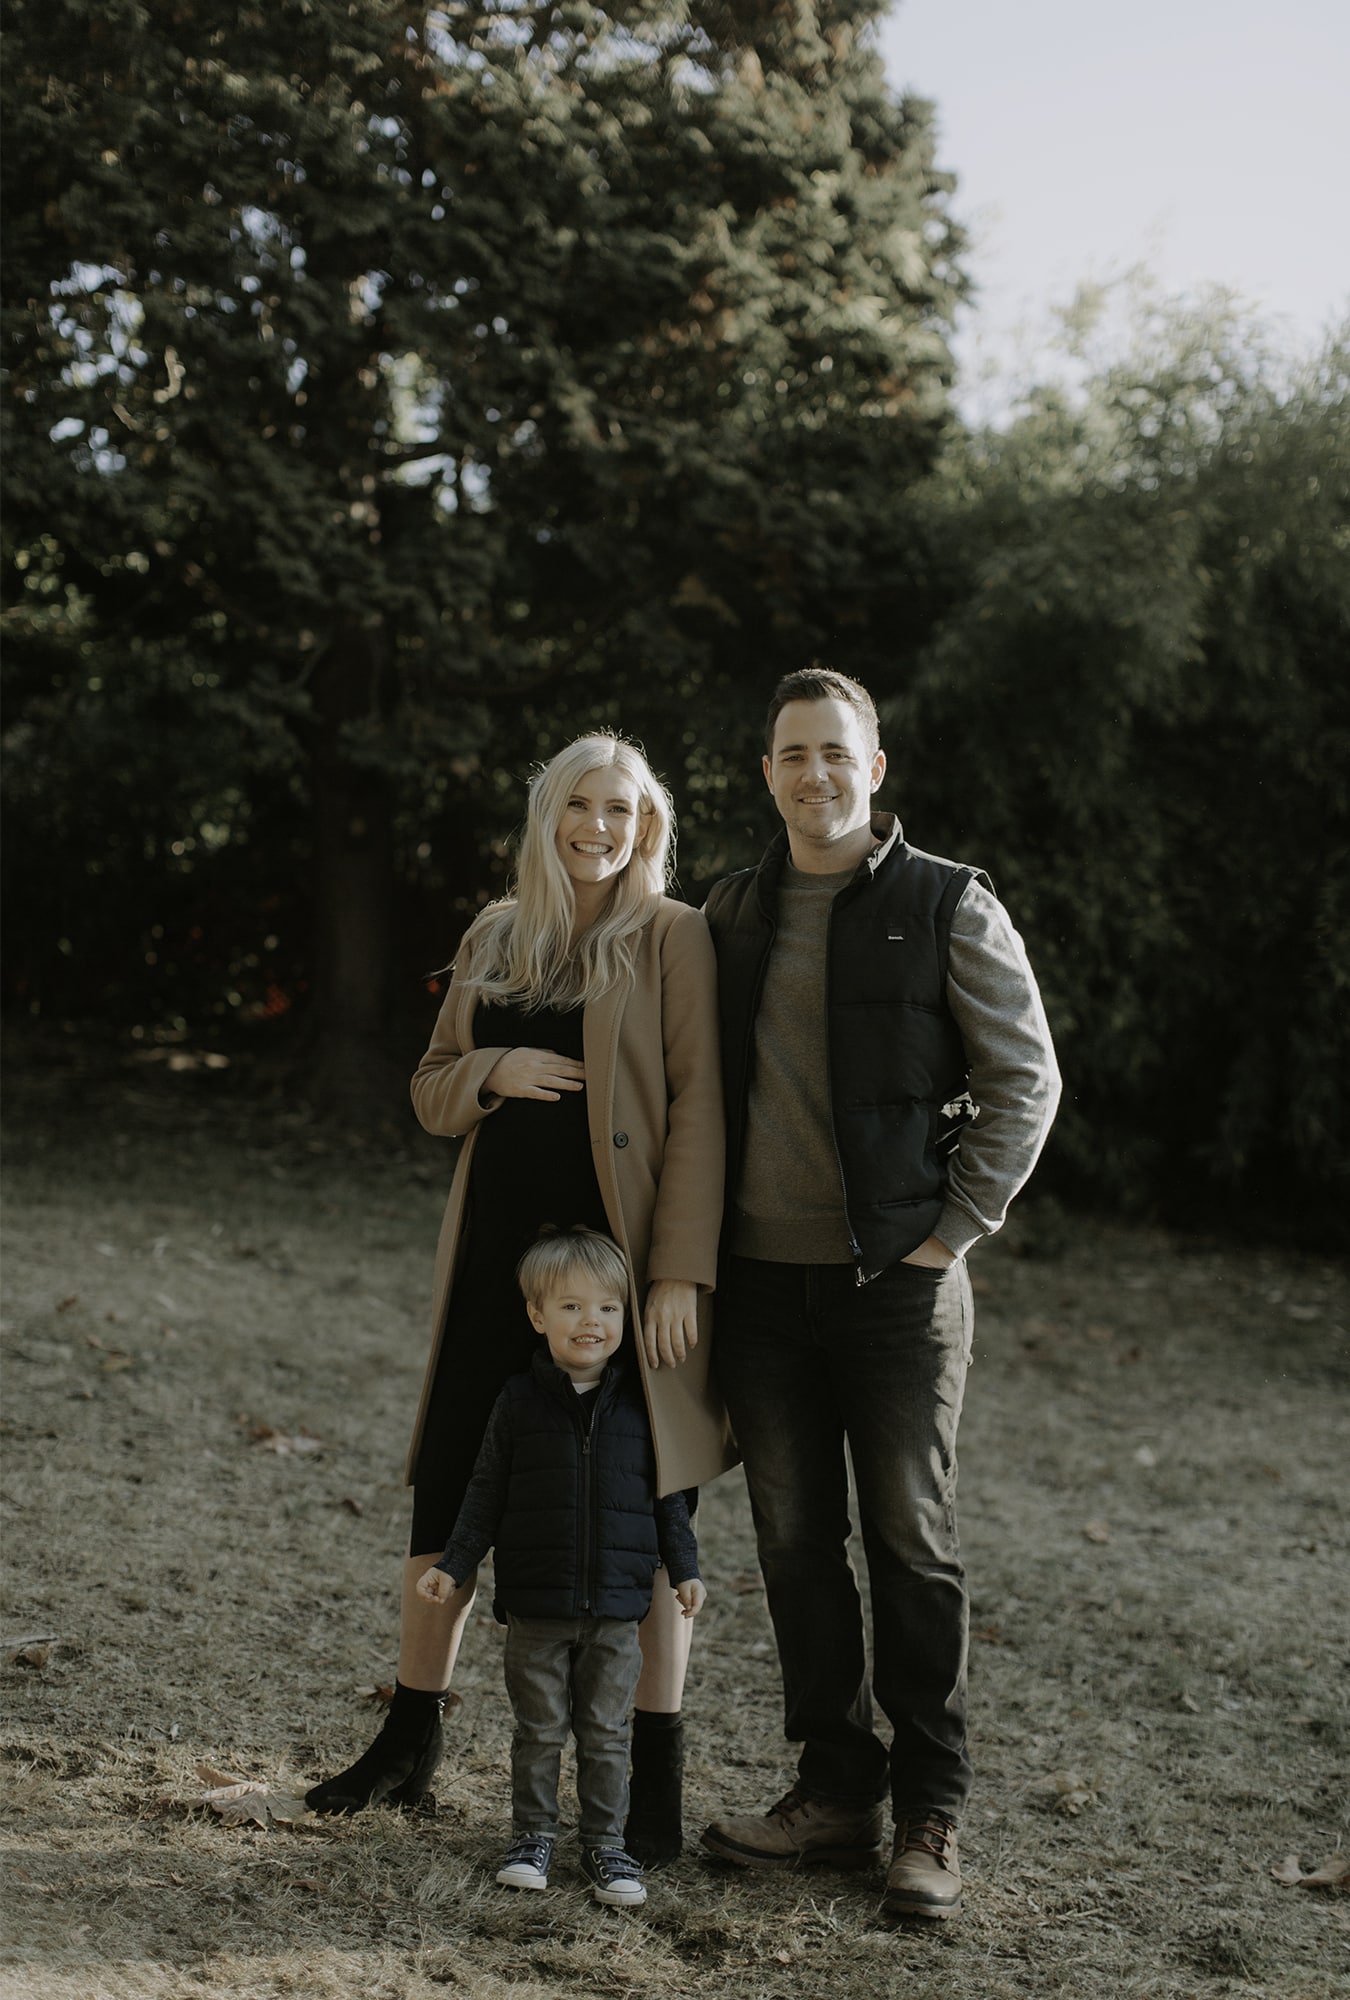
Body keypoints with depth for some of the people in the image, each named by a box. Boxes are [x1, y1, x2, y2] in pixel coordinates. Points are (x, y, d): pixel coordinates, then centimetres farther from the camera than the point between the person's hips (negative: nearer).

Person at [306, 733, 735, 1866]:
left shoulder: (672, 938, -3)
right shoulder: (494, 942, 14)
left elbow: (697, 1107, -9)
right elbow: (431, 1090, 16)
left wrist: (680, 1270, -16)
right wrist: (496, 1071, -7)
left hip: (615, 1258, -5)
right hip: (496, 1256, 5)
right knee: (448, 1491, 10)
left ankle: (657, 1784, 11)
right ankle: (412, 1744, 28)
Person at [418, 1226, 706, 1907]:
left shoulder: (638, 1402, 1)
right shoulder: (520, 1402, -3)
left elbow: (666, 1493, 8)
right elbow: (487, 1493, 3)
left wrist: (684, 1568, 4)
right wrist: (454, 1566, -2)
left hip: (616, 1607, 1)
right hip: (536, 1607, -1)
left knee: (605, 1732, 8)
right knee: (539, 1728, 8)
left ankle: (605, 1843, 19)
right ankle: (532, 1835, 21)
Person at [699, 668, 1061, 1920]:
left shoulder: (949, 906, -3)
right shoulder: (732, 912, 11)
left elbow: (1025, 1080, -2)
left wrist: (950, 1232, -8)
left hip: (897, 1279, -4)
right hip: (760, 1284, 5)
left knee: (911, 1545, 1)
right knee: (794, 1544, 9)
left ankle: (930, 1816, 12)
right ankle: (835, 1793, 21)